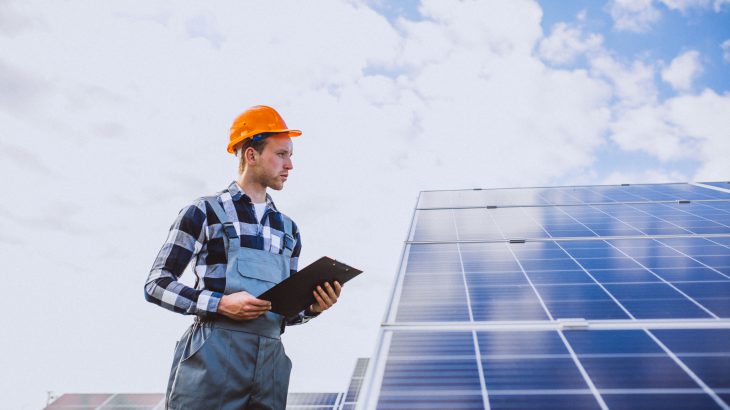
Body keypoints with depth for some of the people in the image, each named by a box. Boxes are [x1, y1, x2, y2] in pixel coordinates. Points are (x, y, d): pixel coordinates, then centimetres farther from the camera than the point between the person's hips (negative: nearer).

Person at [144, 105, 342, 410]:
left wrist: (312, 307, -4)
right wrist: (221, 304, -17)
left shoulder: (288, 230, 14)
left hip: (270, 365, 5)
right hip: (213, 362, -4)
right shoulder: (205, 213, -2)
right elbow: (156, 284, -4)